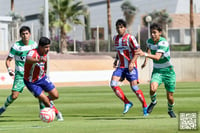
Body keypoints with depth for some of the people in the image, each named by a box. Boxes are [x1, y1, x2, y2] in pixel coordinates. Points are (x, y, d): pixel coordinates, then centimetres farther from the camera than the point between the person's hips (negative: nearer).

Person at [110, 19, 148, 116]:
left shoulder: (130, 38, -10)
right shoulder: (115, 38, 11)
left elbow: (137, 50, -12)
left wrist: (132, 62, -22)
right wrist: (116, 60, 14)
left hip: (131, 67, -6)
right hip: (121, 67, 6)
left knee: (134, 87, -11)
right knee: (113, 84, -14)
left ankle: (145, 107, 5)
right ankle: (127, 103, -4)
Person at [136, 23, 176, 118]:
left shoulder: (163, 43, -22)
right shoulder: (149, 41, -3)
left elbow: (157, 57, -36)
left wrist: (145, 54, -49)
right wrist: (146, 60, 17)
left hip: (168, 71, -3)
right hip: (157, 71, 3)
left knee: (170, 97, 1)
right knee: (152, 89, -27)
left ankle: (170, 110, 33)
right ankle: (153, 102, 6)